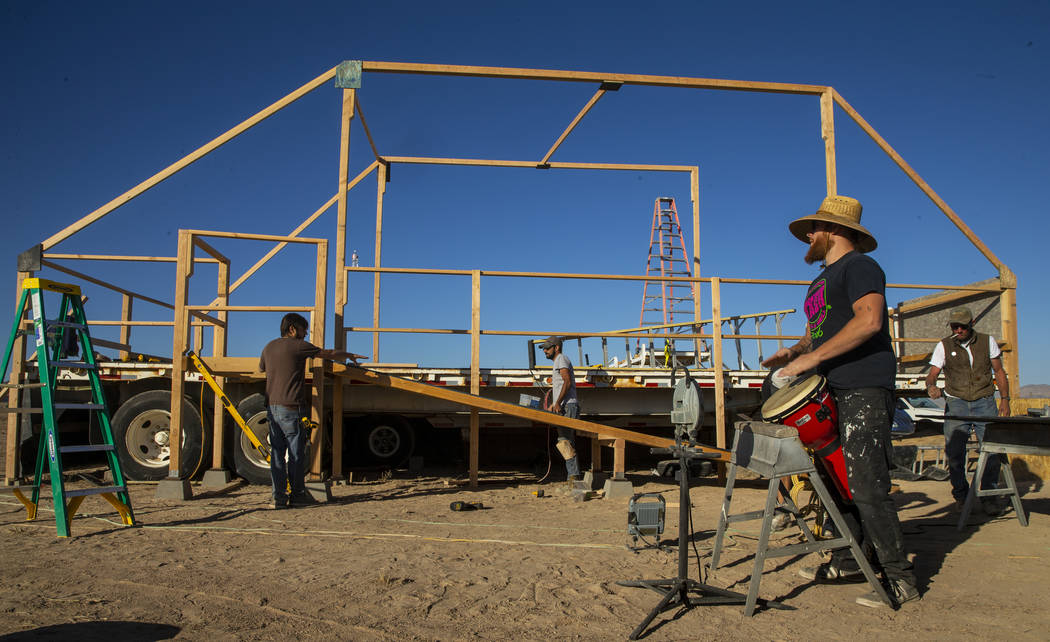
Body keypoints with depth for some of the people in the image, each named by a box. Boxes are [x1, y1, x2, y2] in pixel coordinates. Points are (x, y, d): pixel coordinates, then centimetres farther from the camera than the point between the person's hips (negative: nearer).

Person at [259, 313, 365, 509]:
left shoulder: (269, 347, 12)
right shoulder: (298, 346, -7)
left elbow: (261, 369, 31)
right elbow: (329, 354, 2)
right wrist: (349, 355, 19)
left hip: (272, 407, 7)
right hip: (291, 408, -7)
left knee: (276, 452, 8)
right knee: (296, 453, 4)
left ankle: (279, 497, 7)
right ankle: (297, 494, 12)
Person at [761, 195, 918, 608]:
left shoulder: (858, 266, -7)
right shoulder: (821, 281, 23)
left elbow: (869, 320, -22)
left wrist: (812, 358, -22)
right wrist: (795, 352, 7)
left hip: (865, 392, -10)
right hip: (834, 392, 10)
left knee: (866, 486, -11)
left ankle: (901, 580, -2)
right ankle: (847, 561, 23)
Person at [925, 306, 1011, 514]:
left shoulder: (988, 342, 7)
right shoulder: (944, 346, 3)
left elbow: (999, 372, 14)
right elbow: (932, 374, -2)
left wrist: (1005, 398, 6)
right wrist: (931, 386, -24)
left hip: (985, 403, 1)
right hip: (956, 403, 0)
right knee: (954, 451, -6)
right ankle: (961, 494, 8)